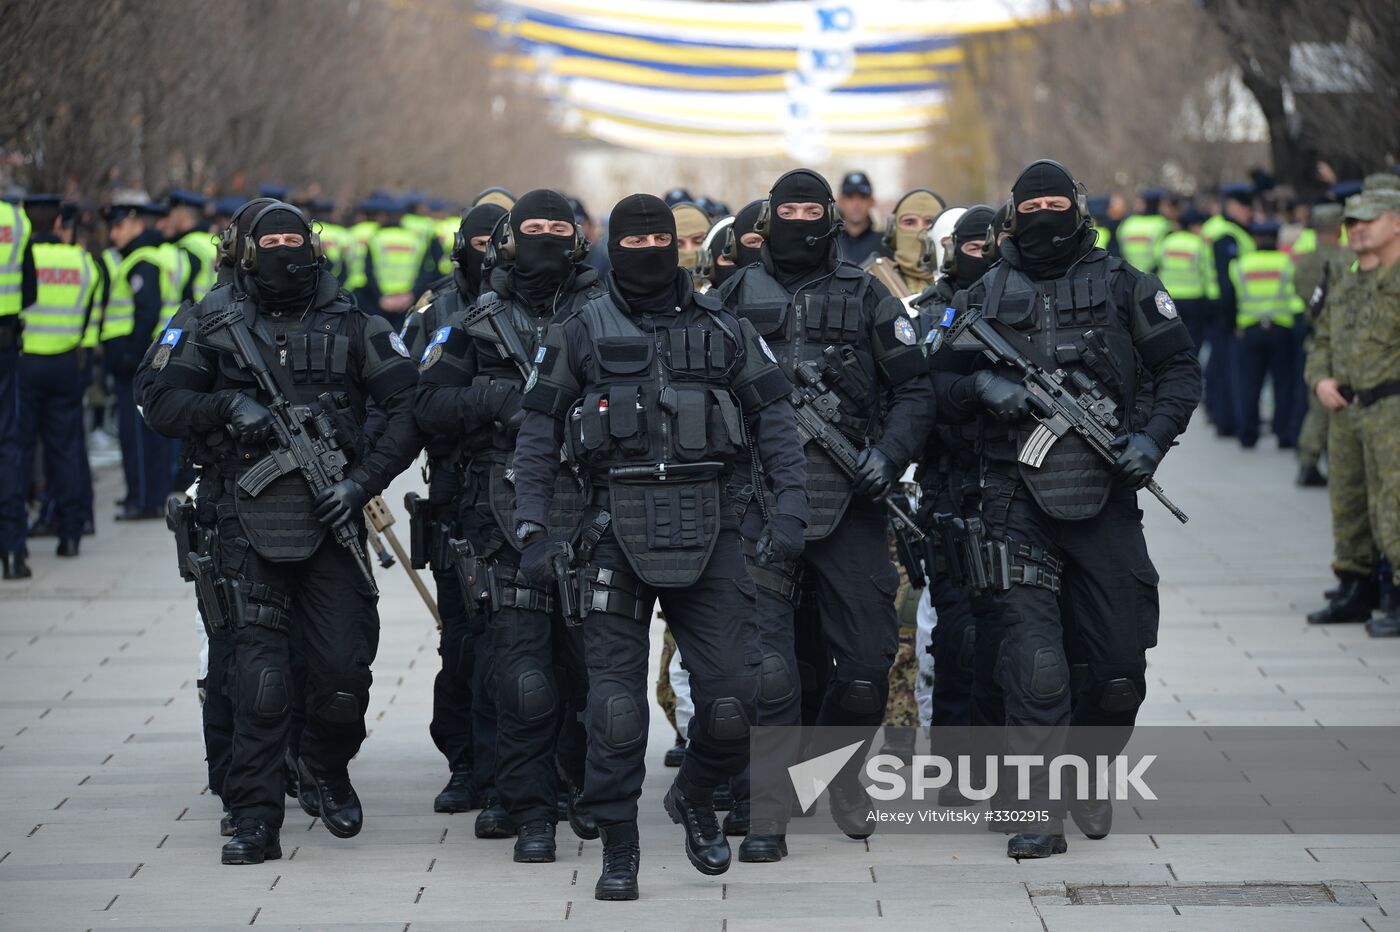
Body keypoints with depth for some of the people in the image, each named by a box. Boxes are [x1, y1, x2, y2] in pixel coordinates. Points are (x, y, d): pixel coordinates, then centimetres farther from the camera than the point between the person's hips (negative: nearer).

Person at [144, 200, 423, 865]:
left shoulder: (352, 328, 6)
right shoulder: (216, 329, 8)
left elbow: (408, 407, 4)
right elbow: (162, 403, 7)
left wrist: (363, 480, -7)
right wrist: (225, 404, -11)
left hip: (329, 521, 0)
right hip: (249, 528, 0)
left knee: (345, 671, -2)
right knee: (259, 676, -7)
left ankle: (326, 773, 28)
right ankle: (254, 821, -1)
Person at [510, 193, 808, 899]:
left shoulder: (721, 330, 12)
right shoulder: (579, 334, 8)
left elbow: (774, 420, 10)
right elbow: (538, 436, 8)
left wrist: (790, 504, -3)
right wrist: (532, 528, -1)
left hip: (706, 531, 1)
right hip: (618, 534, -1)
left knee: (732, 692, -3)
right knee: (615, 697, -4)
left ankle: (696, 797, 26)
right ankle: (618, 849, 6)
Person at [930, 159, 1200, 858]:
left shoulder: (1122, 286, 7)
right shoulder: (984, 297, 9)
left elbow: (1180, 368, 9)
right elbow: (940, 385, 13)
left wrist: (1153, 436, -7)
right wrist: (982, 387, -9)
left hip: (1105, 496, 1)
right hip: (1019, 499, -1)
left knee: (1119, 663, 6)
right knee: (1031, 657, -13)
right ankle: (1040, 811, -9)